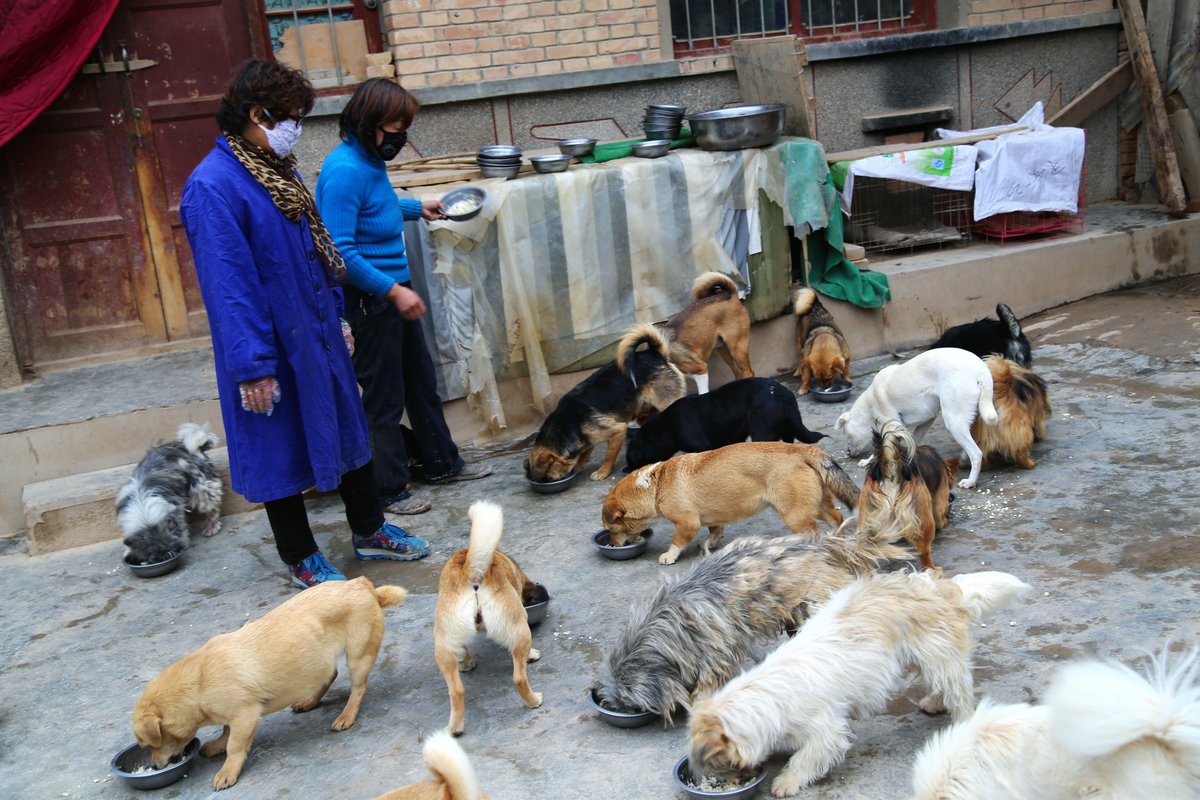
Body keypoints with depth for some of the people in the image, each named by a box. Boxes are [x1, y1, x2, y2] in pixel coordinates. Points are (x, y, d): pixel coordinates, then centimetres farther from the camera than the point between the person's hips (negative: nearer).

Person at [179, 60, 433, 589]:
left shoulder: (276, 171, 8)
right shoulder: (212, 188, -20)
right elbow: (227, 286, -22)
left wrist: (336, 317, 18)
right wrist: (252, 367, -22)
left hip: (317, 335, 9)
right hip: (273, 347, -8)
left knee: (347, 428, 18)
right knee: (282, 450, 7)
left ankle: (368, 531, 34)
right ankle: (300, 558, 24)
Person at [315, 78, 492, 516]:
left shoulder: (370, 160, 7)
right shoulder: (344, 171, -22)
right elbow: (339, 251, -26)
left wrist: (417, 207, 29)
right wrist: (393, 290, -24)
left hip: (393, 292, 10)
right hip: (368, 300, -10)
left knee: (422, 381, 20)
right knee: (384, 398, 3)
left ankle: (441, 462, 37)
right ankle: (390, 489, 18)